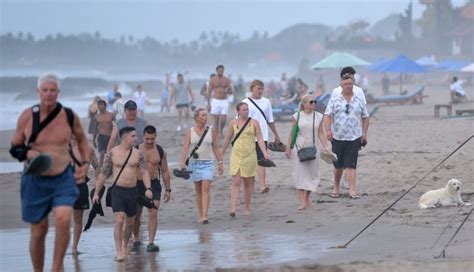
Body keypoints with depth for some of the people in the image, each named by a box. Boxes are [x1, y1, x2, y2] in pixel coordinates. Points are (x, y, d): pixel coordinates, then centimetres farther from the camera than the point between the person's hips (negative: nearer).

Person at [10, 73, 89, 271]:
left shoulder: (69, 116, -3)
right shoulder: (27, 116, -6)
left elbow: (81, 139, 17)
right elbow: (14, 148, 3)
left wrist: (85, 163, 6)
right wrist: (28, 153, -17)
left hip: (63, 179, 0)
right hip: (35, 180, 0)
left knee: (63, 220, -22)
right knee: (38, 231, 7)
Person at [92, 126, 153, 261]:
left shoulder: (137, 154, 3)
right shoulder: (112, 153, -3)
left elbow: (144, 172, 1)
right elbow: (103, 174, 3)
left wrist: (148, 188, -16)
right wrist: (96, 192, 3)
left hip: (132, 191, 3)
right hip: (118, 190, -3)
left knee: (130, 223, 13)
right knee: (119, 221, -15)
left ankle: (125, 246, 37)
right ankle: (119, 252, -13)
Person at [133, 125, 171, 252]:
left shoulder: (160, 151, 1)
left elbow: (165, 171, 8)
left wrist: (167, 189, 6)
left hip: (154, 184, 0)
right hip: (138, 184, 0)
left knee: (153, 213, -11)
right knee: (135, 215, 7)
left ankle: (151, 242, -12)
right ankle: (136, 240, 27)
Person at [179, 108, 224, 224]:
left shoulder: (211, 130, 4)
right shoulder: (190, 132, 1)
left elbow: (215, 148, 9)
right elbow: (185, 148, -5)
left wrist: (220, 162, 8)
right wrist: (182, 162, -17)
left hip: (208, 163, -1)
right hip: (194, 162, 1)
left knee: (206, 188, -14)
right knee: (198, 190, 8)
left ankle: (205, 216, -21)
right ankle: (200, 216, 16)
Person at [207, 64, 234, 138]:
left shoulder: (227, 80, 4)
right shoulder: (212, 80, 1)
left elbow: (231, 92, 5)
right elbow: (209, 92, 4)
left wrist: (228, 91, -20)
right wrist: (208, 104, -1)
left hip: (224, 101, 1)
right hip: (215, 101, -1)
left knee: (224, 119, -7)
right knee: (216, 120, -1)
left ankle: (221, 131, 18)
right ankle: (217, 134, 10)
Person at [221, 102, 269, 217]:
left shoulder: (254, 123, 1)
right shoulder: (233, 123, 5)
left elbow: (260, 139, -3)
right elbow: (227, 139, 14)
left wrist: (265, 153, -16)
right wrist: (221, 154, 19)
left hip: (250, 155, 0)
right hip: (236, 155, 0)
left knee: (248, 183, 7)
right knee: (236, 182, -10)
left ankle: (246, 208, 19)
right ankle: (233, 209, -18)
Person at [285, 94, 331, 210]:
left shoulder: (318, 117, 5)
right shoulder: (297, 116, 0)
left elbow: (321, 133, 6)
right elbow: (292, 133, 5)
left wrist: (326, 146, -3)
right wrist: (288, 147, 4)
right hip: (299, 147, -2)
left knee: (312, 173, 5)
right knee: (300, 173, -6)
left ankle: (307, 198, 23)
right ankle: (302, 201, -7)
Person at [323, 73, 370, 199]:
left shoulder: (359, 100, 7)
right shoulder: (334, 99, 3)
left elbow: (365, 117, 12)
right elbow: (327, 115, -2)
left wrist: (364, 133, 6)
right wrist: (328, 129, -16)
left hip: (354, 138, 0)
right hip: (337, 137, 0)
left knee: (351, 165, -8)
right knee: (338, 165, 9)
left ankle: (352, 190, -11)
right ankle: (336, 188, 25)